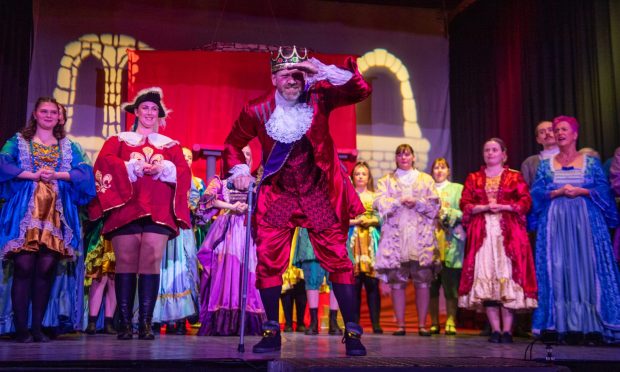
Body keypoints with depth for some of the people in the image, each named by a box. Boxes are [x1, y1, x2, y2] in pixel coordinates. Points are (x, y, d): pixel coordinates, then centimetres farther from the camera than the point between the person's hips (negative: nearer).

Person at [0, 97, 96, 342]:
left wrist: (56, 174, -8)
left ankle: (37, 327, 5)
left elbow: (85, 172, 4)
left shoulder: (69, 147, 18)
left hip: (56, 214, 2)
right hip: (24, 212, -1)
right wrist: (34, 174, -11)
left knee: (46, 269, -3)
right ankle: (21, 328, -3)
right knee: (24, 267, -9)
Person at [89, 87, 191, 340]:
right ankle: (125, 323, -3)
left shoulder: (170, 145, 21)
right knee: (126, 263, -5)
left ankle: (146, 323, -7)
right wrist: (134, 167, -9)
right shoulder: (118, 140, 19)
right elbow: (105, 162, 0)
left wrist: (163, 168, -10)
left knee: (151, 262, -9)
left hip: (159, 210, 0)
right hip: (126, 207, 0)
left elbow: (184, 172, 7)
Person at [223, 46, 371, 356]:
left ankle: (352, 333, 7)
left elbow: (362, 91, -19)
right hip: (278, 195, 1)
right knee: (268, 262, -2)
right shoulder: (257, 110, -6)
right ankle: (272, 332, 13)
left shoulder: (318, 98, -8)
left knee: (337, 260, -2)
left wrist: (324, 72, -27)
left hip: (320, 194, -1)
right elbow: (232, 145, 8)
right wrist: (238, 170, -9)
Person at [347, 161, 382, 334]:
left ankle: (376, 323, -1)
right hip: (353, 241, 0)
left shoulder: (375, 196, 14)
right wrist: (355, 221, -11)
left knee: (372, 282, -4)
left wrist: (367, 220, -10)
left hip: (371, 242, 1)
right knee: (354, 283, -4)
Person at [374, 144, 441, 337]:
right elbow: (380, 203, 1)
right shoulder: (386, 180, 16)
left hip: (421, 236, 0)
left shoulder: (426, 179, 17)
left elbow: (435, 204, 6)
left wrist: (417, 203, -10)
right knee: (397, 281, -3)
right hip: (395, 236, 0)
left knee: (423, 281, -4)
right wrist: (400, 201, -12)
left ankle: (422, 324, 3)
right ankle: (400, 324, 4)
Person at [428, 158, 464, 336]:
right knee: (431, 285, 1)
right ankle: (434, 322, 9)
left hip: (451, 244, -2)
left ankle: (451, 322, 1)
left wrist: (446, 214, -9)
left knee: (451, 285, -5)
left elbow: (463, 212, 0)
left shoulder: (457, 189, 12)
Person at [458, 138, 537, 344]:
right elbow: (464, 204, 7)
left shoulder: (515, 177, 11)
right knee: (485, 279, -5)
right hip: (482, 233, 2)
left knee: (508, 277, -8)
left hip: (508, 233, -2)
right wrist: (485, 207, -9)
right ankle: (495, 329, -1)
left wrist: (503, 207, -12)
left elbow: (526, 202, 1)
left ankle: (507, 330, -6)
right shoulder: (473, 178, 16)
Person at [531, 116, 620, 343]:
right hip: (556, 222, 1)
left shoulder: (591, 162, 9)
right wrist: (558, 192, -11)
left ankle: (593, 327, -3)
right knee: (559, 269, -4)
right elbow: (536, 193, 3)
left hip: (587, 220, -1)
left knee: (589, 267, -6)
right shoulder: (546, 165, 12)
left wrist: (581, 191, -13)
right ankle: (567, 327, -1)